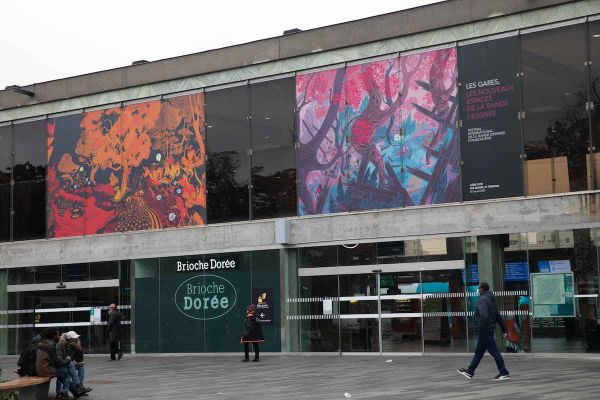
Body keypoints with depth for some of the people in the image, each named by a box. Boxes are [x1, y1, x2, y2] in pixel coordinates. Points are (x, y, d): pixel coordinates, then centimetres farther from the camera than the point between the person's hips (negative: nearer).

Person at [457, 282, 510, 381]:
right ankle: (470, 372, 22)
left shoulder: (482, 300, -14)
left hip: (485, 331, -10)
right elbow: (499, 317, 18)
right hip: (489, 331, 10)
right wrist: (505, 330, 19)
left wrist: (480, 329, -24)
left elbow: (484, 316, -27)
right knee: (478, 352, 15)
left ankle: (504, 373, -4)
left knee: (494, 352, -6)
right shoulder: (491, 300, 17)